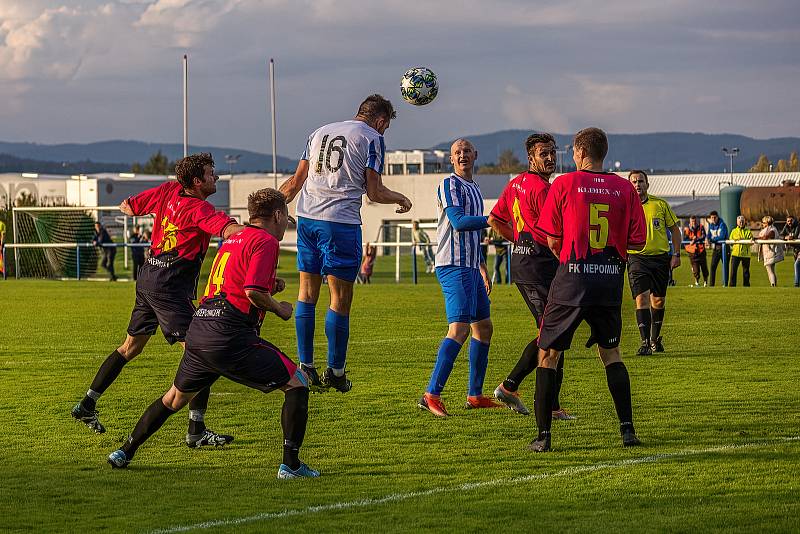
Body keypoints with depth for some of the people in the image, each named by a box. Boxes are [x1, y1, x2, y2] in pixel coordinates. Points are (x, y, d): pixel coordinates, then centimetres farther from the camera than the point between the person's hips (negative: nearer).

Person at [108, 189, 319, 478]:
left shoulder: (233, 239, 23)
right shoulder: (266, 241, -4)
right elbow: (253, 292, -16)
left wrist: (269, 284, 21)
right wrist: (278, 308, 1)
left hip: (198, 329, 9)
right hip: (230, 335, -9)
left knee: (175, 397, 27)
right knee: (296, 383, -1)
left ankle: (125, 452, 34)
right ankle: (291, 464, -7)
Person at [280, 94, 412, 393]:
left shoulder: (320, 132, 18)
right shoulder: (372, 138, 1)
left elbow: (296, 182, 17)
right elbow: (374, 192, -3)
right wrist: (400, 198, 15)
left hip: (306, 218, 6)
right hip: (341, 221, -6)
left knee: (308, 292, 10)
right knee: (340, 298, 0)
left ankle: (305, 365, 11)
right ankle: (335, 371, 3)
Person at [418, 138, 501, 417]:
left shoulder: (474, 189, 21)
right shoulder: (450, 185, -7)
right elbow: (459, 222, -21)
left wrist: (483, 269, 28)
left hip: (470, 268, 10)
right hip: (454, 266, -10)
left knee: (483, 327, 13)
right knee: (460, 329, -18)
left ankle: (475, 395, 20)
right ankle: (432, 394, -23)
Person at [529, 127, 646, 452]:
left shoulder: (564, 184, -3)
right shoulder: (624, 188, 4)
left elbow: (552, 240, 0)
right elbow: (638, 241, 2)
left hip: (572, 279, -3)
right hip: (611, 279, 3)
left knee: (548, 354, 7)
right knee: (610, 353, 19)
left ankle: (544, 435, 1)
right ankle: (627, 428, 9)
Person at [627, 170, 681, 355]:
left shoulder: (660, 204, 2)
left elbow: (674, 229, 9)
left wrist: (676, 254, 2)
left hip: (660, 257, 2)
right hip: (637, 257, -2)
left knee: (658, 301, 10)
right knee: (641, 298, -15)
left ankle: (655, 338, 30)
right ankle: (645, 342, -14)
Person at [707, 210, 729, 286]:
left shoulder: (722, 225, -12)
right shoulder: (711, 225, 9)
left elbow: (722, 237, -20)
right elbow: (709, 235, 11)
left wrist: (712, 239, -19)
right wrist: (708, 239, -12)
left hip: (723, 247, -5)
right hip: (715, 248, 5)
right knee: (713, 266, -2)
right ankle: (711, 284, -1)